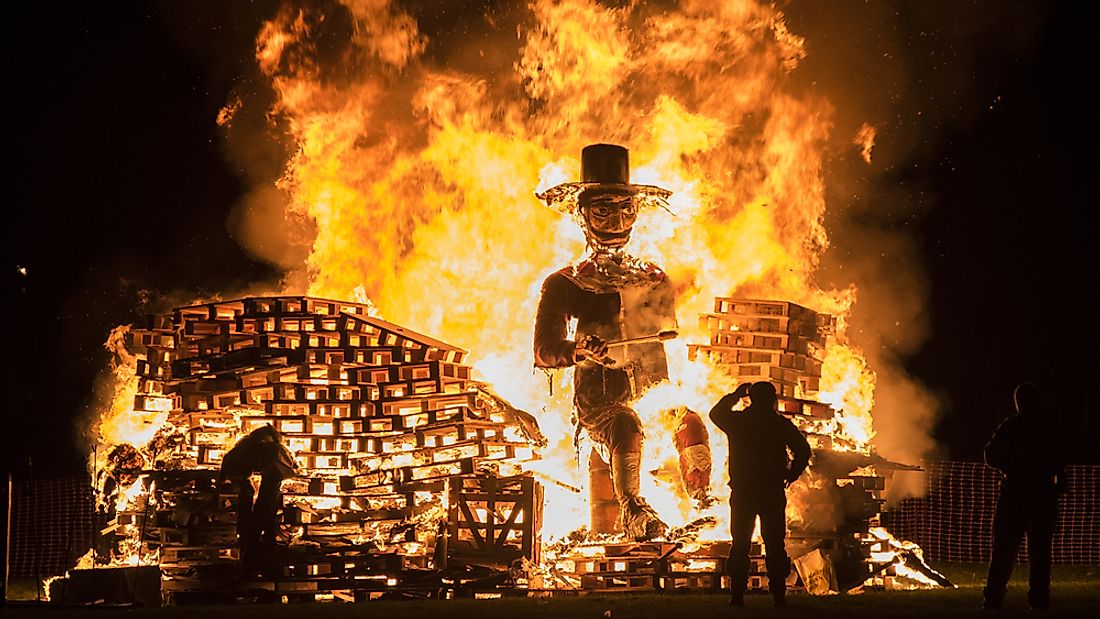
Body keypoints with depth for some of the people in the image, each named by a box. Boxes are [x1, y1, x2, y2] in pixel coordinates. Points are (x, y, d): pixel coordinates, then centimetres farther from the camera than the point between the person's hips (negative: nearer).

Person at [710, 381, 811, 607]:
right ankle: (778, 594, -2)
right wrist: (791, 475, 6)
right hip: (772, 493, -1)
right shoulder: (781, 424, -3)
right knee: (774, 545, 3)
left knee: (740, 544, 7)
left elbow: (715, 414, 22)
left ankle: (737, 594, 1)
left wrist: (734, 395, 28)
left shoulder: (737, 421, 1)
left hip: (742, 492, 1)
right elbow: (803, 450, -6)